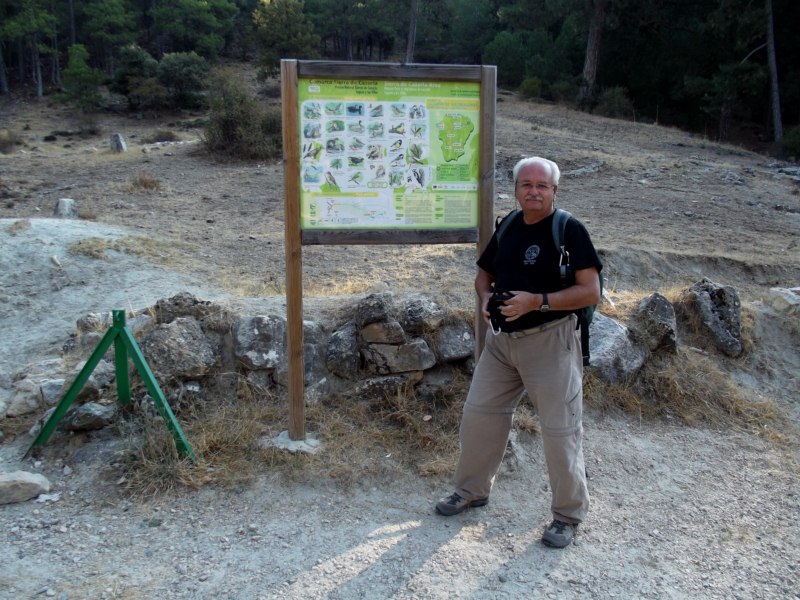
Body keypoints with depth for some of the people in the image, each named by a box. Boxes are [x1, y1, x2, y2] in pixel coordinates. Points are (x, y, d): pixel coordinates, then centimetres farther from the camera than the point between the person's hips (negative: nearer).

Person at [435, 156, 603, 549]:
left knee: (560, 430, 1)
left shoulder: (570, 231, -11)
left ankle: (568, 515, 20)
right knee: (477, 415, 12)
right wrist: (486, 298, -3)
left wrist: (537, 301, -26)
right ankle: (472, 490, 32)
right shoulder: (507, 228, 8)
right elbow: (484, 274, 20)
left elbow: (591, 292, -16)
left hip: (549, 340, -6)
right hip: (502, 339, 7)